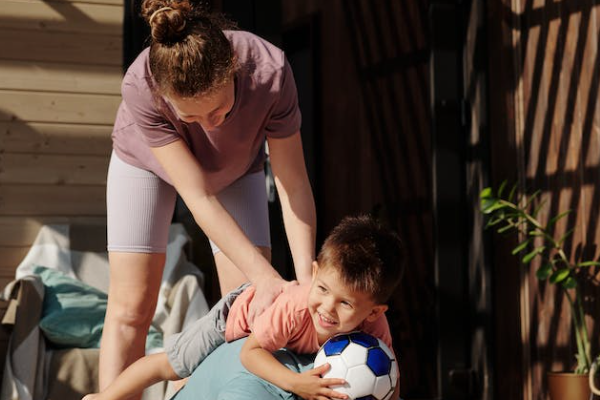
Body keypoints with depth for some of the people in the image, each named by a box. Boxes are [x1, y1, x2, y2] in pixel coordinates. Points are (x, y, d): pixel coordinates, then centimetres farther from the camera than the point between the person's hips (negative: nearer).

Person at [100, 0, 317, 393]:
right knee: (131, 308, -6)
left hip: (235, 168, 1)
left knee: (251, 309, -7)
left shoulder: (270, 70, -39)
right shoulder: (141, 87, -41)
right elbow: (200, 199, -39)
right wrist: (265, 276, -42)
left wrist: (306, 276, -37)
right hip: (146, 161, -1)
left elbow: (293, 182, -30)